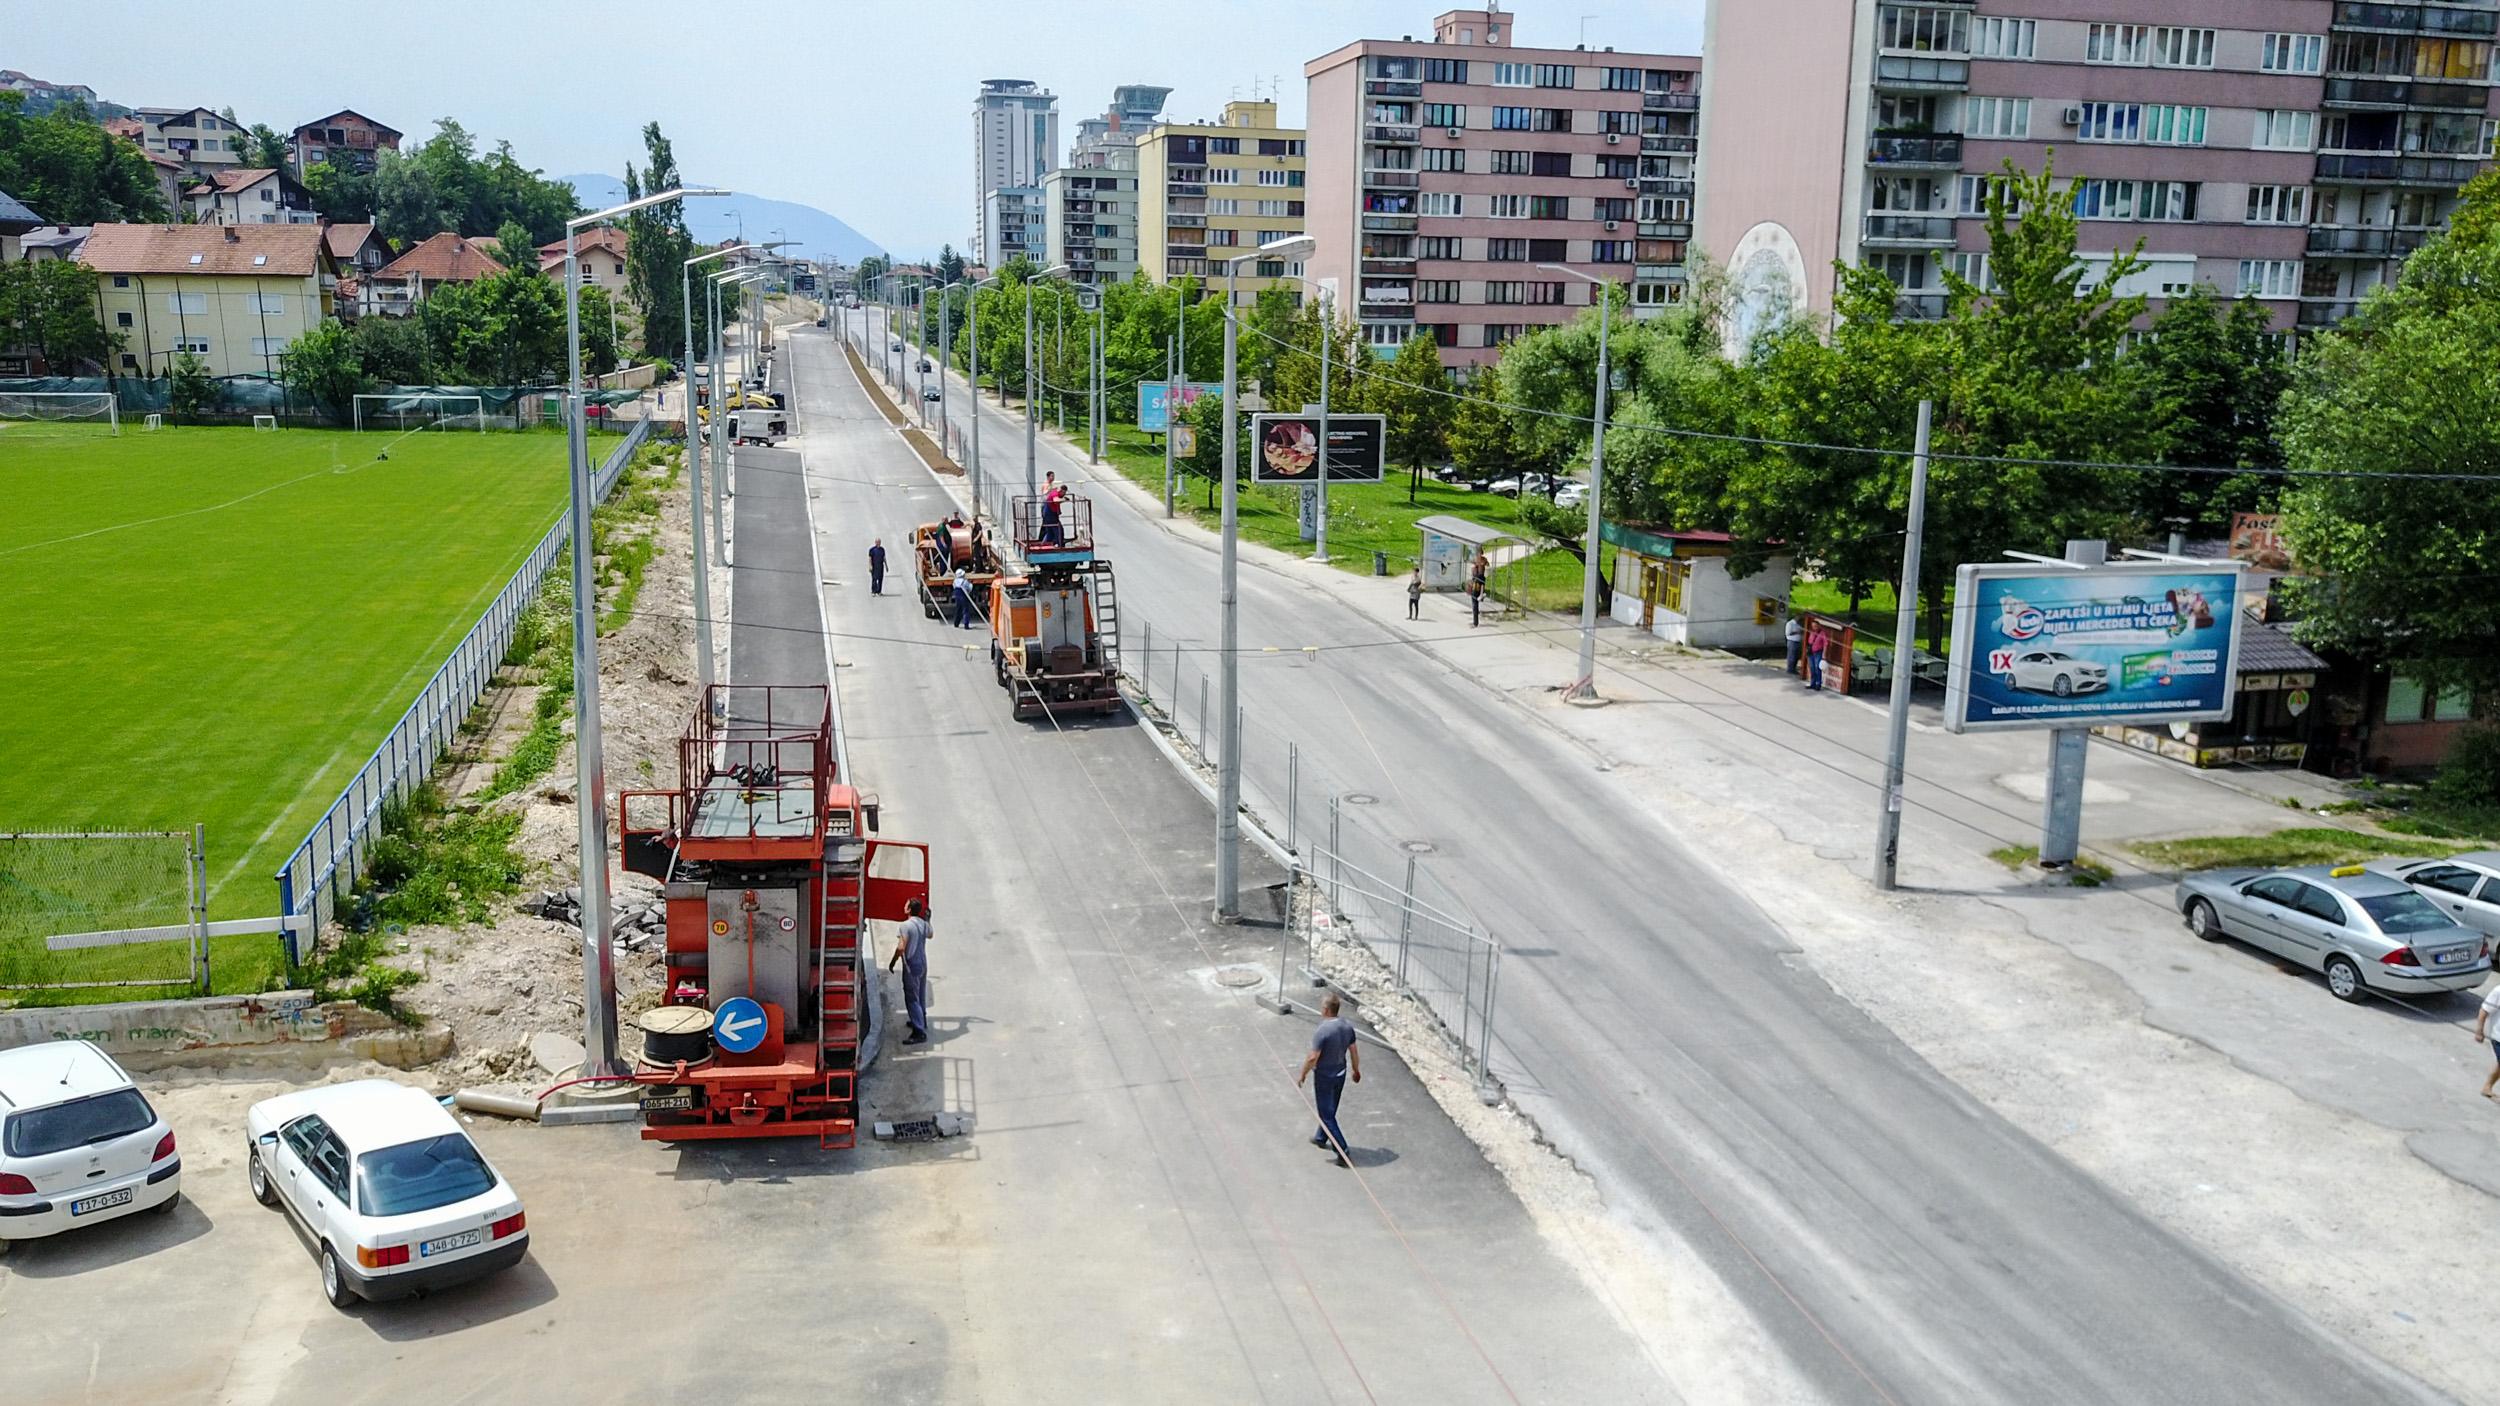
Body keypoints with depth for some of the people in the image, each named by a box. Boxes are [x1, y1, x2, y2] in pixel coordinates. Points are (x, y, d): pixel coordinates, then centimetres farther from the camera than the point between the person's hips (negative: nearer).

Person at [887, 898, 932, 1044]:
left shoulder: (905, 926, -19)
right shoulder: (924, 924, 3)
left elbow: (901, 948, -23)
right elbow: (929, 935, 26)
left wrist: (892, 962, -9)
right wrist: (927, 918, 30)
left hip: (911, 966, -8)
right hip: (923, 963, 8)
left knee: (912, 999, -6)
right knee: (920, 996, 24)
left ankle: (919, 1032, -9)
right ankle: (921, 1021, 40)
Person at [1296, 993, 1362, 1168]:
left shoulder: (1322, 1030, -27)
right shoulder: (1347, 1026, -7)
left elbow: (1313, 1057, -23)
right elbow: (1354, 1051, 3)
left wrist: (1302, 1075, -9)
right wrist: (1356, 1070, 18)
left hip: (1325, 1076, -7)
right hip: (1341, 1074, 7)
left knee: (1327, 1115, 3)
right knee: (1330, 1109, 26)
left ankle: (1343, 1153, -1)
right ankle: (1321, 1138, 46)